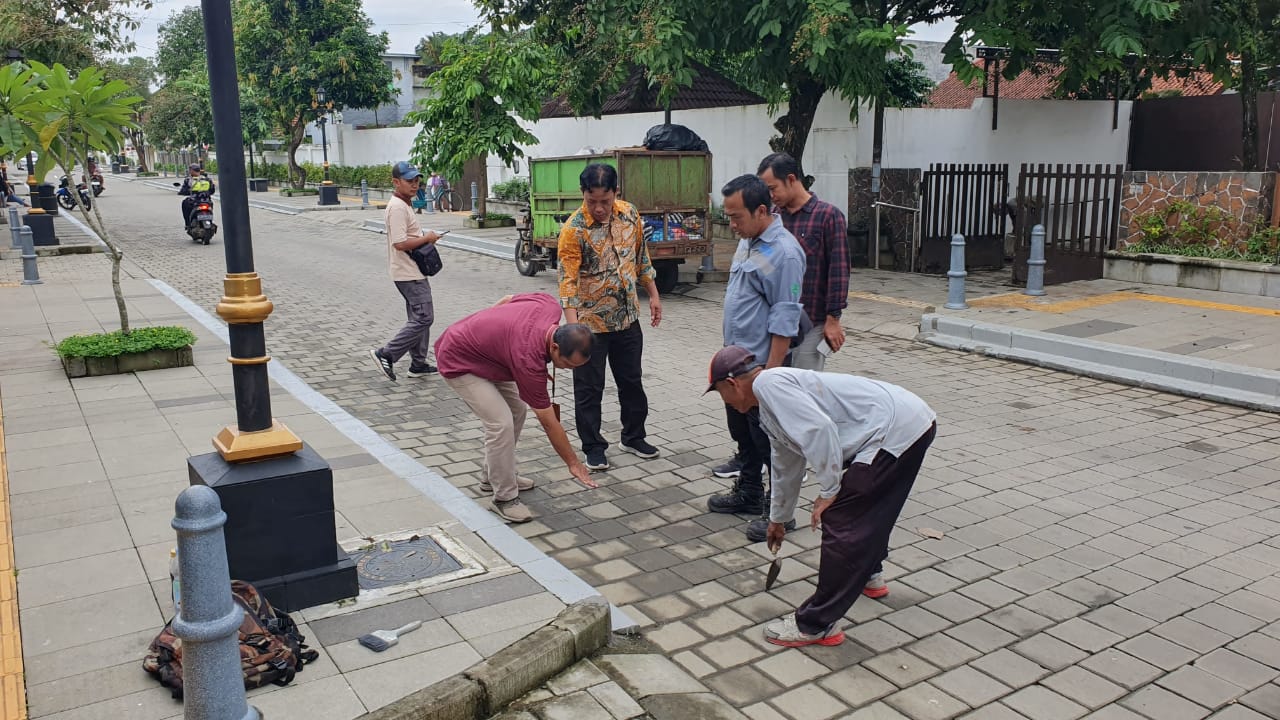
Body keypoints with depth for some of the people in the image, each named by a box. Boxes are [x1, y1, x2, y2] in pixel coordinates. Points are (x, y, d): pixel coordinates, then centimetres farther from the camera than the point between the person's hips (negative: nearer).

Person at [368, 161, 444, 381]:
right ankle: (386, 355, -8)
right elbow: (400, 243, -26)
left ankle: (418, 364, 21)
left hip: (412, 272, 11)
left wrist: (424, 237, 9)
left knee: (419, 317, 15)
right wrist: (427, 238, -14)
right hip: (410, 274, -11)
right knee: (423, 318, -11)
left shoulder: (404, 205, 15)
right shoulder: (398, 207, -18)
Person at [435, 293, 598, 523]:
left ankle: (494, 476, 28)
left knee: (517, 410, 12)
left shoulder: (551, 305, -17)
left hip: (479, 347, 9)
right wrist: (573, 463, -13)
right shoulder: (529, 358, -34)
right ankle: (504, 497, -3)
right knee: (501, 423, -19)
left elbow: (508, 299, 5)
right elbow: (549, 423, -23)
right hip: (459, 363, -9)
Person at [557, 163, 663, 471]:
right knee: (589, 388, 5)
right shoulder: (574, 228, -19)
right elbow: (568, 280, -23)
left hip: (627, 317, 5)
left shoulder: (630, 214, -3)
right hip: (591, 321, -5)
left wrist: (654, 295, 11)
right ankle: (593, 448, 20)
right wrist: (573, 327, -33)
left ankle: (633, 437, 35)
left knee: (631, 380, 17)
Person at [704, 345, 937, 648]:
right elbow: (786, 467, 36)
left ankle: (817, 625, 1)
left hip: (897, 430, -11)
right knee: (867, 507, 30)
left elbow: (819, 430, -22)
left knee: (840, 519, -7)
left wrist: (828, 491, -11)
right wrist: (778, 519, 49)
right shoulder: (770, 408, 22)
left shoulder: (767, 383, -10)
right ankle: (865, 573, 52)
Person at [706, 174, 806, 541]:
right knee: (742, 433, 20)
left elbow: (785, 321, -21)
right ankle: (748, 494, 36)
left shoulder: (784, 253, -20)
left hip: (760, 366, -9)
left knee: (767, 440, 2)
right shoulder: (748, 242, 8)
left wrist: (771, 372, -22)